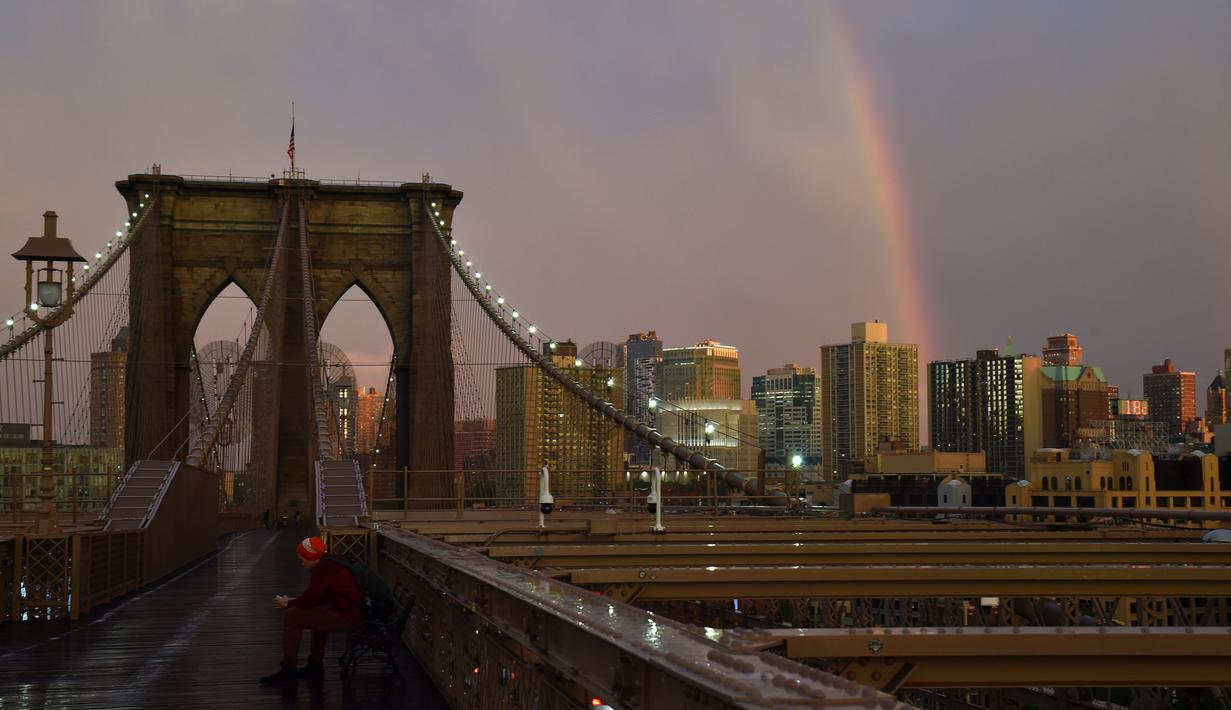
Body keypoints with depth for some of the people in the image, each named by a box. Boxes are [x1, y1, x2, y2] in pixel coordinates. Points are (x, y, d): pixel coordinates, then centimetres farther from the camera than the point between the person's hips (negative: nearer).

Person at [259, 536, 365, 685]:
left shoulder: (324, 569, -14)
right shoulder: (330, 564, 15)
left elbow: (308, 601, -13)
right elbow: (317, 597, 25)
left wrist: (287, 603, 5)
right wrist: (292, 601, 23)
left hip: (346, 617, -11)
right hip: (357, 613, 11)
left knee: (292, 617, -8)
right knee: (316, 611, 37)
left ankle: (287, 670, -1)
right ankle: (315, 666, 37)